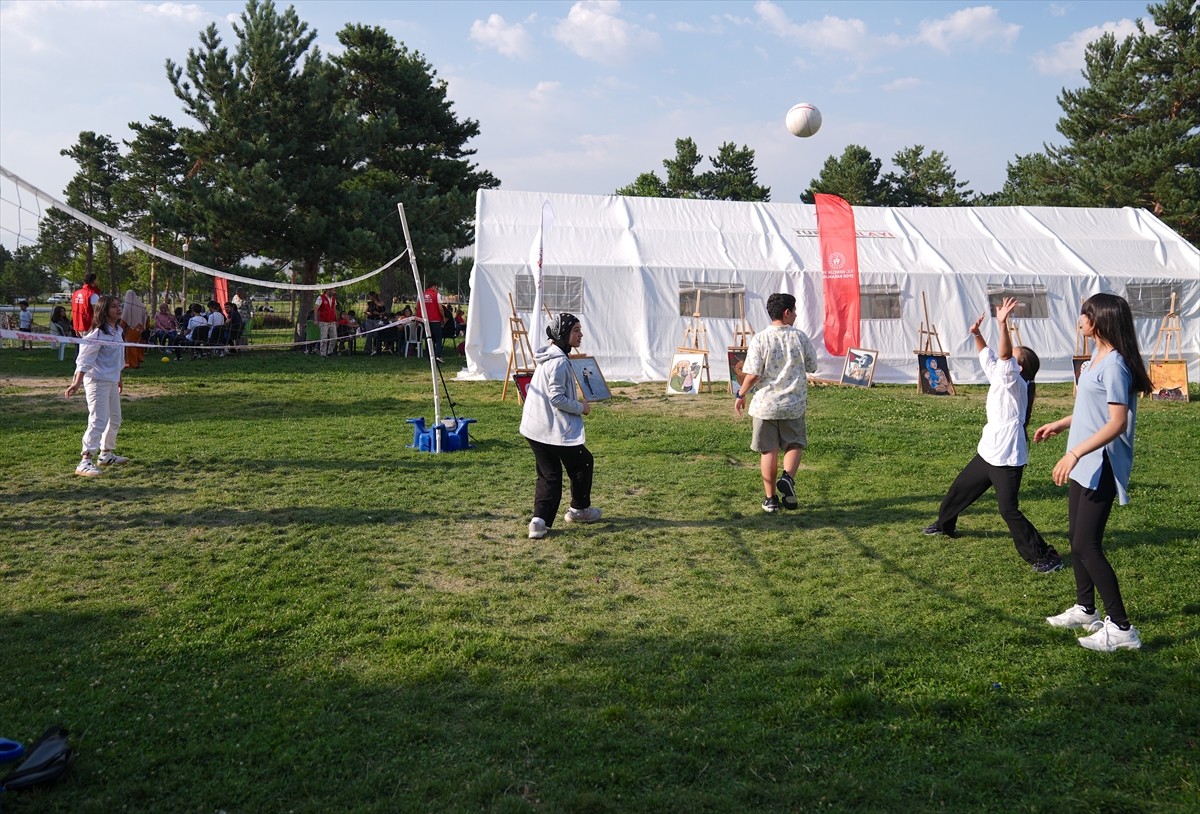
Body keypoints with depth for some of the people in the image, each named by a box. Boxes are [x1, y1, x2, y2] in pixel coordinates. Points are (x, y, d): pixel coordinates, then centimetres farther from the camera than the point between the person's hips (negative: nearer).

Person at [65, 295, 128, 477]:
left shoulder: (117, 331, 10)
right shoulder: (98, 333, -17)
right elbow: (85, 359, -22)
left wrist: (119, 379, 26)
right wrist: (77, 382, -29)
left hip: (112, 382, 10)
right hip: (97, 381, -9)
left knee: (114, 419, 19)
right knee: (98, 421, -15)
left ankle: (106, 453, 34)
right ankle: (85, 461, -16)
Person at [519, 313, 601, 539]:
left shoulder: (551, 357, 13)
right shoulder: (560, 362, -19)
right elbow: (557, 398, -23)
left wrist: (576, 403, 16)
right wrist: (581, 407, -9)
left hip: (536, 427, 9)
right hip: (555, 430, -9)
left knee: (549, 474, 10)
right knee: (583, 462, 13)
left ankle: (540, 520, -2)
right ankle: (579, 509, 28)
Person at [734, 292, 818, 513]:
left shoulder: (760, 339, -9)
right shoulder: (800, 337, -4)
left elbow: (753, 374, -12)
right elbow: (812, 367, 6)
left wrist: (740, 395, 4)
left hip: (765, 404, 0)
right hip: (794, 404, 1)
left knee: (768, 451, 8)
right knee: (795, 444, 17)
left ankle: (771, 499, 13)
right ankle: (787, 477, -10)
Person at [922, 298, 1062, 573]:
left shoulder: (1016, 382, -16)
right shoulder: (1000, 378, 8)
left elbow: (1004, 357, -32)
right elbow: (988, 358, 16)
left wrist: (1003, 324, -42)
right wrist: (977, 335, 3)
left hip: (1007, 458, -10)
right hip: (988, 452, 10)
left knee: (1009, 510, -14)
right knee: (960, 488, 25)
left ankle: (1045, 557, -8)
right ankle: (945, 525, 49)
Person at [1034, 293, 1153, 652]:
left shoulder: (1115, 365, -20)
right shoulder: (1096, 359, 10)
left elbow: (1117, 422, -28)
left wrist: (1073, 454, -33)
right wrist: (1060, 424, 28)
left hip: (1101, 467, -10)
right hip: (1084, 464, 10)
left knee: (1087, 545, -9)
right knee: (1077, 538, 17)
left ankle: (1121, 627, -1)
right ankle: (1085, 609, 32)